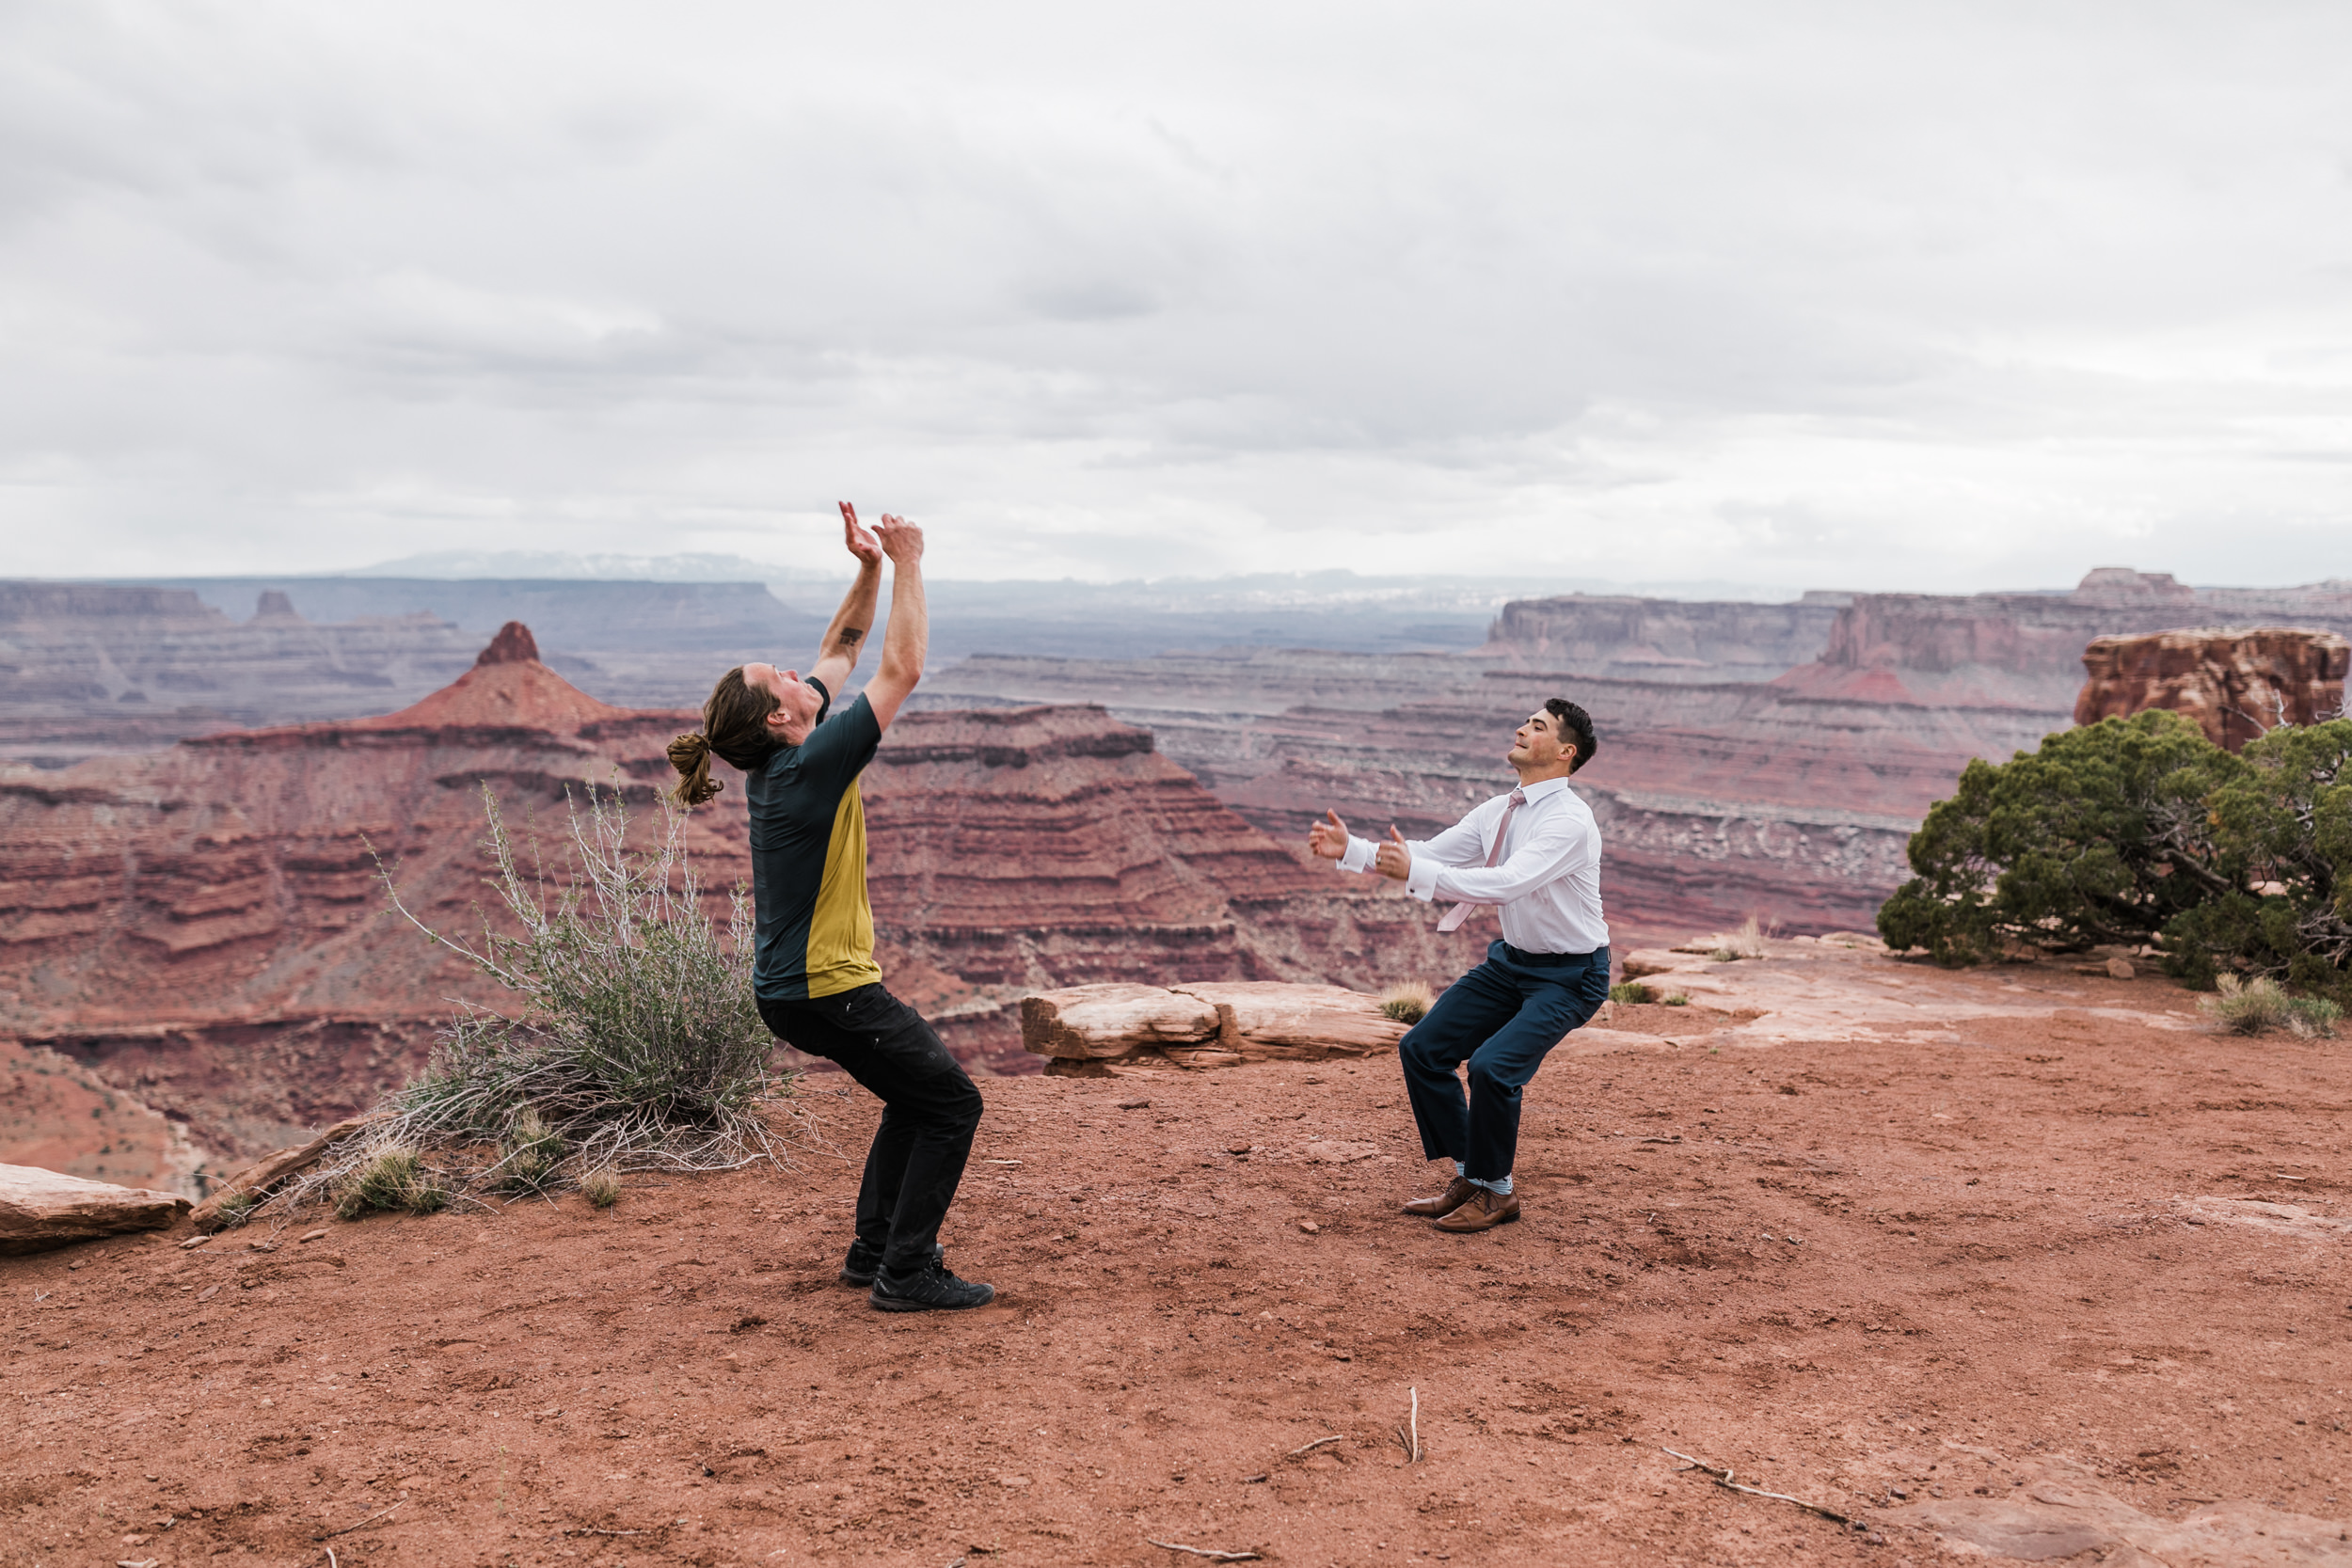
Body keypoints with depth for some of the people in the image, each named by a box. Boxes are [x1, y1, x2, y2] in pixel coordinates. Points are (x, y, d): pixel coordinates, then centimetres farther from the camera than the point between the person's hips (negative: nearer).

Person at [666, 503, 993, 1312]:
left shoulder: (776, 758, 4)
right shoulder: (812, 766, -22)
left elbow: (841, 651, 15)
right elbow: (902, 667, -18)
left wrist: (869, 569, 7)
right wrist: (906, 563, -10)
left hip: (791, 987, 10)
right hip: (827, 989, -10)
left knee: (915, 1095, 22)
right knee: (951, 1102, -1)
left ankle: (873, 1248, 26)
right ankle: (905, 1272, -1)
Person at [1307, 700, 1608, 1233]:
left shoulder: (1569, 819, -24)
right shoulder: (1499, 812, 2)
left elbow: (1507, 883, -37)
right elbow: (1429, 856, 1)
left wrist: (1415, 873, -43)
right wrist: (1350, 849, -11)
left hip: (1570, 975, -8)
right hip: (1512, 959, 8)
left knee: (1492, 1066, -25)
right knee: (1421, 1049, 2)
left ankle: (1497, 1193, -1)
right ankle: (1468, 1177, 16)